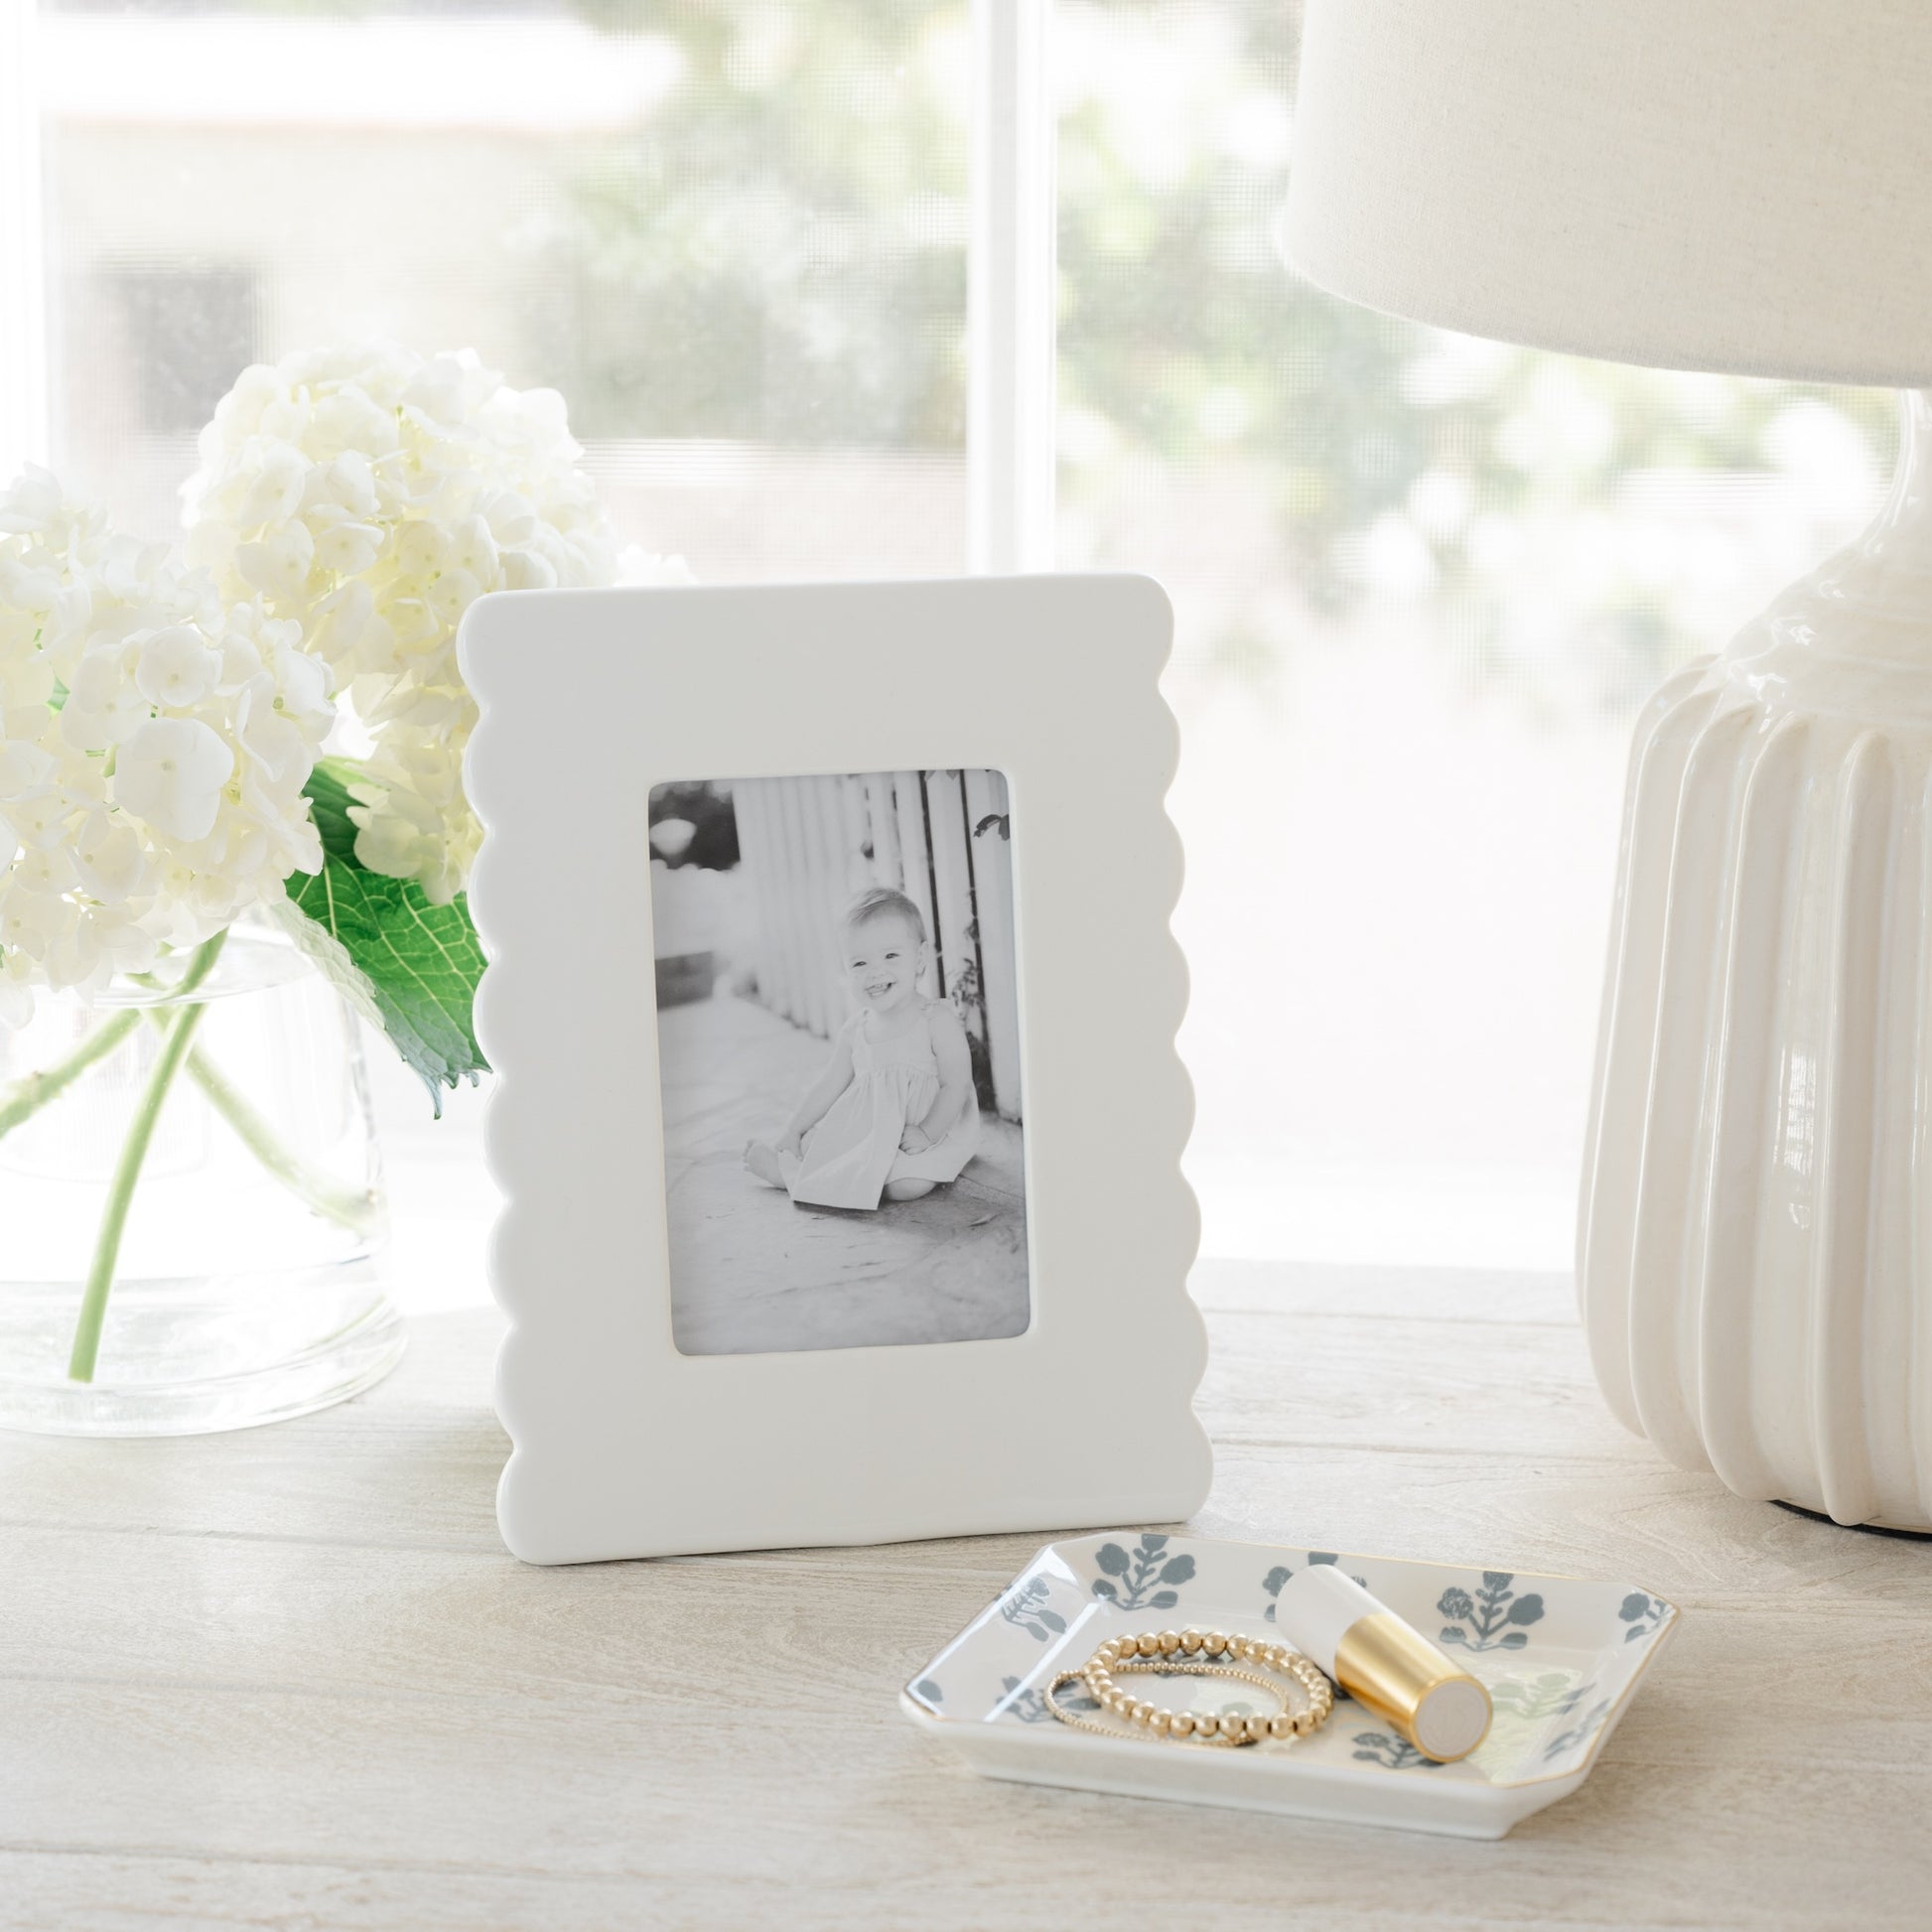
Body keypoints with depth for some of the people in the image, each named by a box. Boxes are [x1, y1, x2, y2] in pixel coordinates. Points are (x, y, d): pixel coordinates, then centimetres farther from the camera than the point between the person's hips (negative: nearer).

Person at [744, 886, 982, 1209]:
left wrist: (926, 1132, -24)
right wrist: (793, 1132, 7)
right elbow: (829, 1086, 13)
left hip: (929, 1134, -6)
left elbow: (956, 1087, -13)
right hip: (866, 1132, 6)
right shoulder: (854, 1031, 5)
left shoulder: (938, 1021, -11)